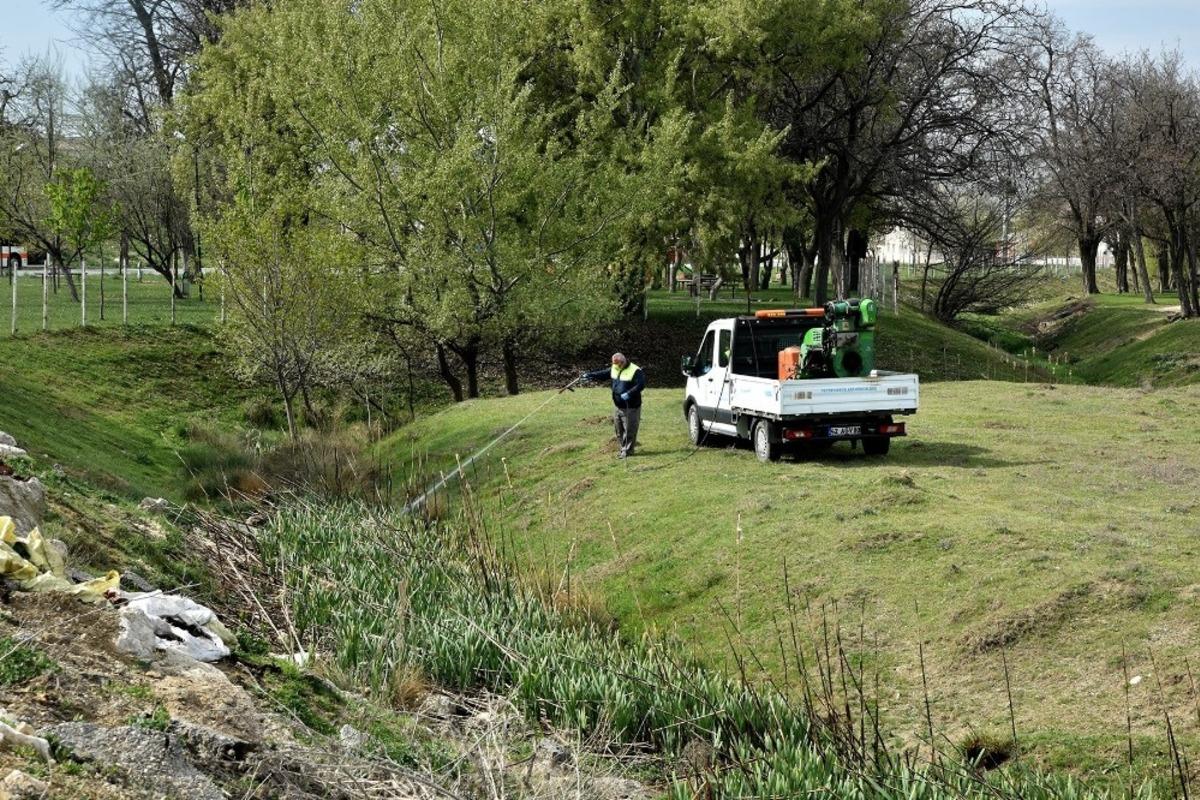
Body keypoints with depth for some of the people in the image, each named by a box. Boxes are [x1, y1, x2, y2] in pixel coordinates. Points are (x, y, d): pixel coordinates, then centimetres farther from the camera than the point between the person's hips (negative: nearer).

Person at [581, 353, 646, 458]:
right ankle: (624, 448, 26)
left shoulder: (635, 371, -15)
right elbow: (602, 374, 14)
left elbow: (641, 385, -21)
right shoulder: (614, 369, 9)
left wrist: (629, 394, -29)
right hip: (617, 406, 8)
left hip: (630, 407, -8)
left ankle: (627, 450, 9)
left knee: (629, 430, -2)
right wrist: (589, 375, 4)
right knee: (618, 429, 14)